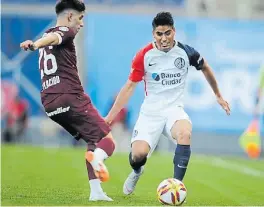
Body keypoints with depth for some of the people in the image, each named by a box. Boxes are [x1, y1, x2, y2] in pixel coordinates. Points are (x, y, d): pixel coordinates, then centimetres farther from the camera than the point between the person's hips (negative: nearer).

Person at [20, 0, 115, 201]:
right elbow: (53, 38, -24)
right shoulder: (66, 31, -2)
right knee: (108, 140, -6)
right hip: (71, 98, -8)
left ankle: (96, 191, 7)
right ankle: (97, 158, -40)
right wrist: (35, 44, -45)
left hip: (49, 103, 8)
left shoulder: (46, 33, 23)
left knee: (93, 141, 19)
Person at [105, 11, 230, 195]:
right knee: (138, 154, -20)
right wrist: (110, 117, -3)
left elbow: (205, 68, 17)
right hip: (150, 113, 0)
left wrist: (218, 96, 25)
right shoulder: (144, 55, -7)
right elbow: (130, 87, 0)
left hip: (174, 110, 0)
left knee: (185, 133, -35)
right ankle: (137, 172, 21)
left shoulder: (186, 52, -4)